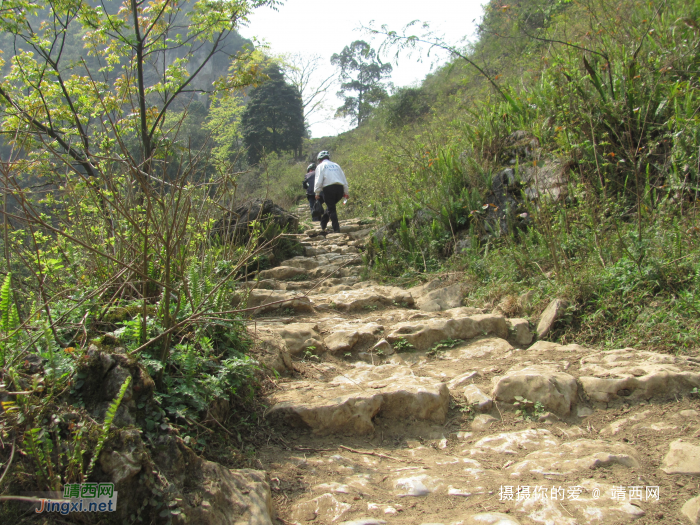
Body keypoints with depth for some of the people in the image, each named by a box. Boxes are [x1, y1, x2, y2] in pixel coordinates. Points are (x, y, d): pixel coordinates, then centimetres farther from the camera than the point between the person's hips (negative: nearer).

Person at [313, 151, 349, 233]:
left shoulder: (320, 166, 10)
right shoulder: (336, 165, 24)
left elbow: (318, 180, -3)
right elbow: (344, 179, 19)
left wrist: (317, 193, 1)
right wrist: (346, 192, 20)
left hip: (329, 188, -5)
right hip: (340, 188, 5)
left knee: (331, 209, -1)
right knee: (331, 207, 21)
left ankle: (336, 230, -9)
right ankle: (323, 225, 22)